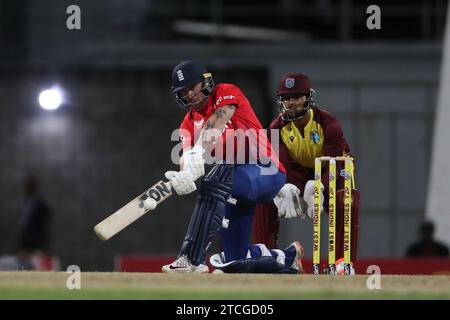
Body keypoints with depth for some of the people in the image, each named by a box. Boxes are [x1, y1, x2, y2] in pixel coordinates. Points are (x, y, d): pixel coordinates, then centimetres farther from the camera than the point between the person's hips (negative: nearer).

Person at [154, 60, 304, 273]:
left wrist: (198, 153, -43)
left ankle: (192, 258, -45)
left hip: (266, 170, -8)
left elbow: (216, 122, -25)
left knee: (216, 183, -39)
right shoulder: (189, 125, 12)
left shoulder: (227, 93, -4)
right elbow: (187, 153, -8)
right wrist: (183, 176, -34)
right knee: (235, 261, 6)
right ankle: (288, 257, 35)